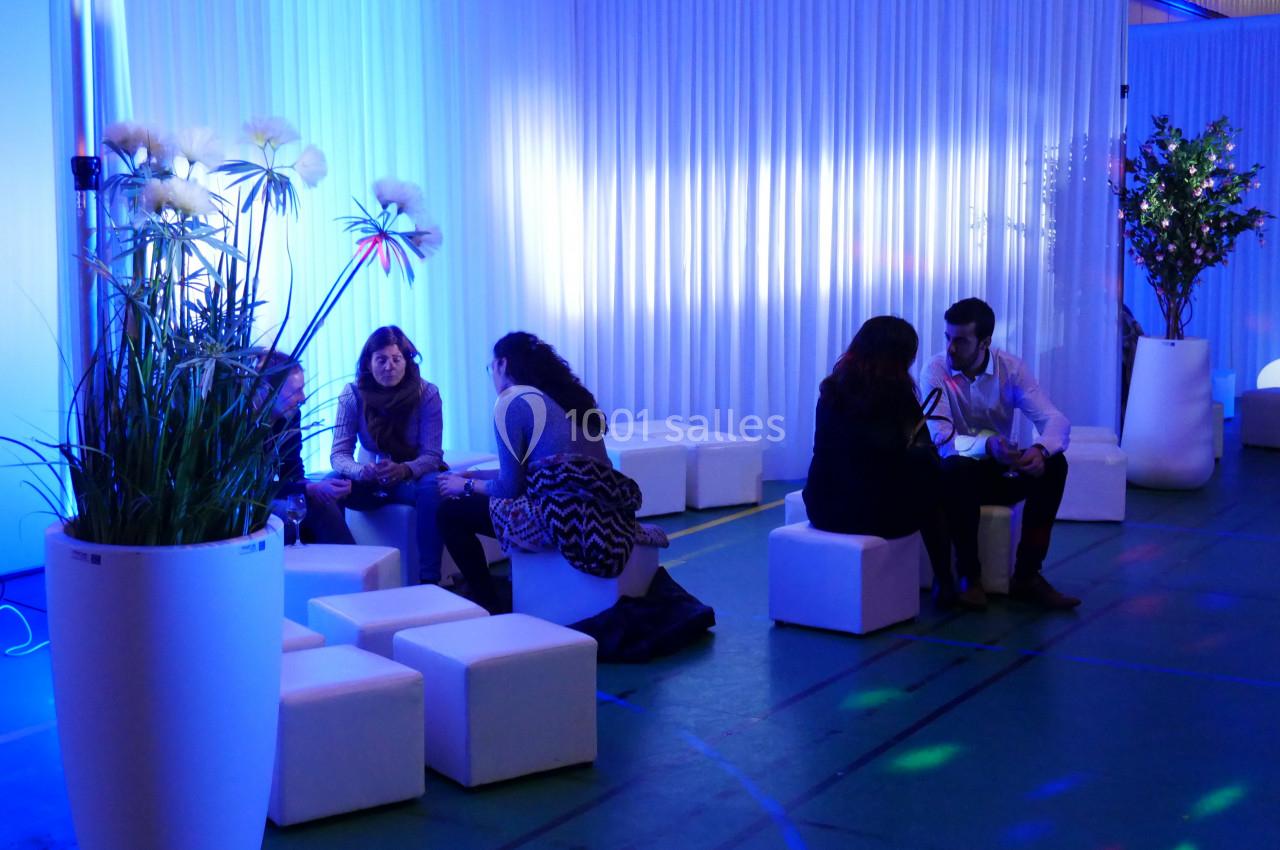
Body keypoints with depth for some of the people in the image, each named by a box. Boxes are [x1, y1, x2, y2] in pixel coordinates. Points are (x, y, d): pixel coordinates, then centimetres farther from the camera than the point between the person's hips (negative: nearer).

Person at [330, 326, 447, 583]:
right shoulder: (352, 395, -10)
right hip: (370, 481, 2)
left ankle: (429, 579, -31)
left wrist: (404, 470, -42)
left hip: (413, 478, -1)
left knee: (432, 487, -36)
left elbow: (432, 455, -18)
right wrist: (361, 471, -38)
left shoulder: (426, 394, -14)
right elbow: (339, 453, -14)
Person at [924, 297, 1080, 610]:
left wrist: (1040, 449, -41)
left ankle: (1027, 575, -18)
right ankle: (970, 576, -23)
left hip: (1001, 472, 3)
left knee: (1053, 465, -25)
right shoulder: (936, 370, -15)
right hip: (958, 471, -3)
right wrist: (987, 446, -45)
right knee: (956, 468, -37)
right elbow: (940, 439, -26)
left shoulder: (1011, 368, -8)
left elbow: (1056, 421, -17)